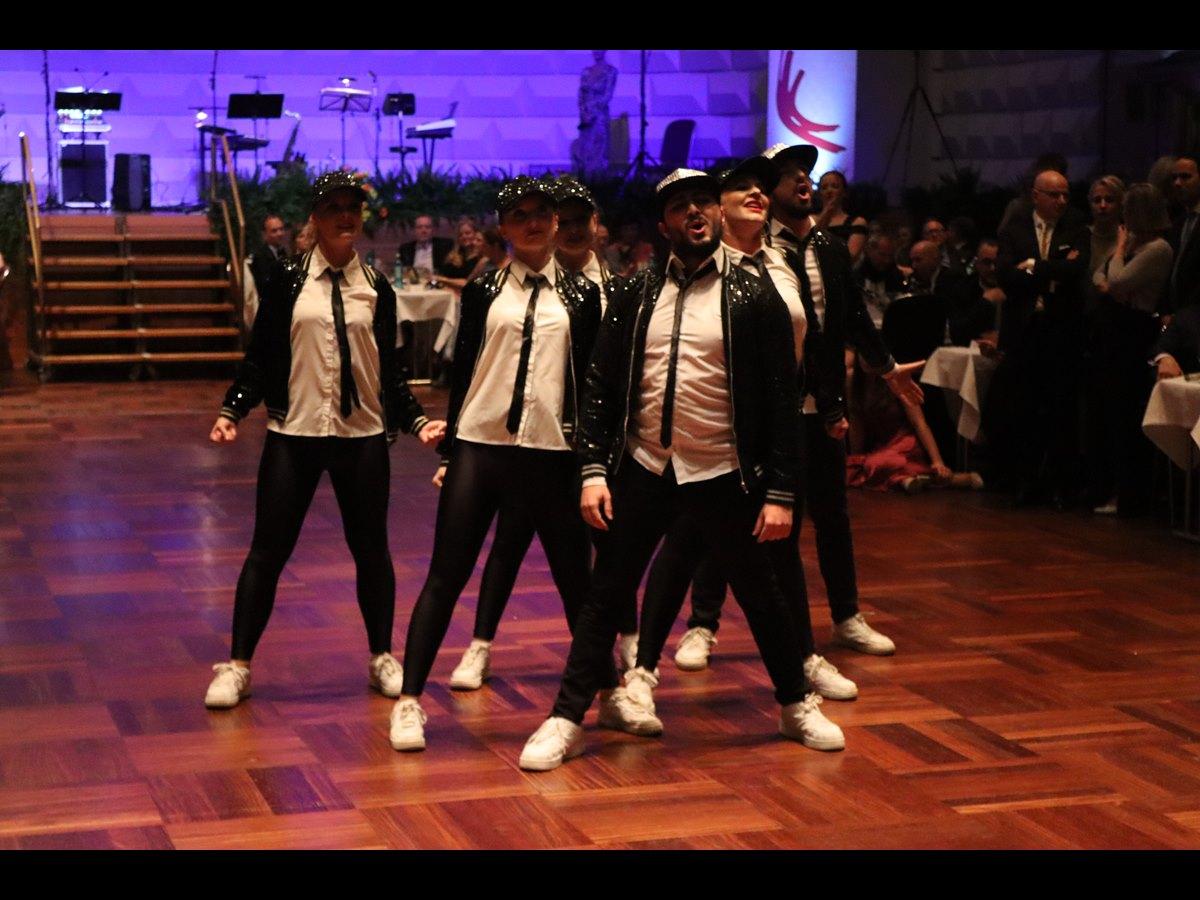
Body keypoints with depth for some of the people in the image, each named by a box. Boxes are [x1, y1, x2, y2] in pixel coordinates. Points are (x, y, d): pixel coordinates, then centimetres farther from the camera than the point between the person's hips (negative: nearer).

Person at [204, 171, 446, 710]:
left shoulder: (376, 289, 4)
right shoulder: (287, 281, -1)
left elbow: (389, 371, 8)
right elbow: (259, 357, 1)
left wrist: (417, 421, -2)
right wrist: (232, 411, -10)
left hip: (363, 436, 2)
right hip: (294, 433, -2)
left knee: (371, 548, 11)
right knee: (268, 550, 2)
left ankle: (382, 657, 28)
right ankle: (238, 665, 13)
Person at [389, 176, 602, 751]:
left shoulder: (581, 294, 6)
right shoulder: (483, 291, 5)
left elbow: (591, 378, 6)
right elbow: (462, 370, 6)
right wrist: (449, 450, 5)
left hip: (552, 451, 0)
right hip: (479, 445, 0)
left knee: (575, 578, 7)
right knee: (445, 578, -1)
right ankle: (410, 701, 6)